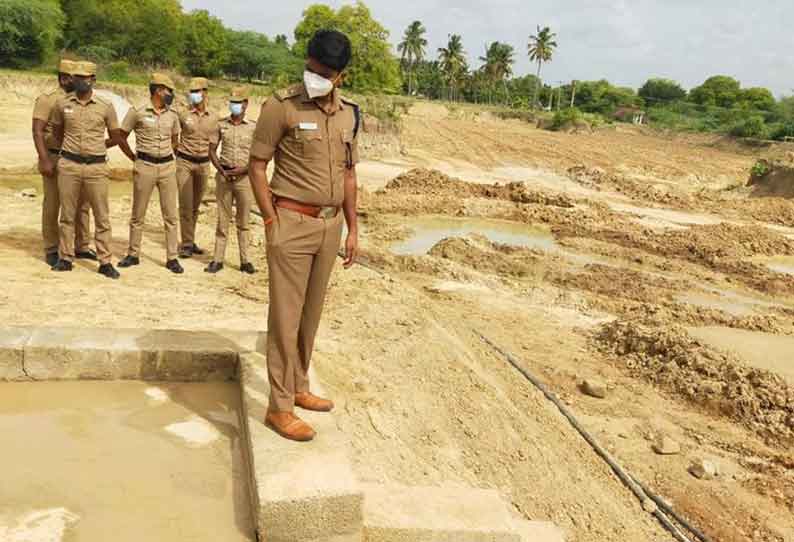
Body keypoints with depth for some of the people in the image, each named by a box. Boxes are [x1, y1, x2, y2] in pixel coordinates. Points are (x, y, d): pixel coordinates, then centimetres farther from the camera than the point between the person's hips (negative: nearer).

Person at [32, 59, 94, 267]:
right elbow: (37, 132, -12)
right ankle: (51, 250, 12)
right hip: (55, 160, -5)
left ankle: (81, 246, 20)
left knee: (82, 204, 9)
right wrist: (45, 160, -19)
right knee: (52, 206, 3)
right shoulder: (47, 100, -6)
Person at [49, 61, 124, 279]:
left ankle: (105, 262, 8)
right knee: (67, 215, 8)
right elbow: (57, 131, 19)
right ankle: (65, 258, 18)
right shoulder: (61, 103, 4)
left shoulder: (105, 107, 0)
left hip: (96, 167, -1)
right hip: (69, 165, 1)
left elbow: (116, 137, 10)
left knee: (102, 217, 1)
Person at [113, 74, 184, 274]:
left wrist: (167, 154, 14)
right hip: (145, 167, -3)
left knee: (170, 214, 2)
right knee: (138, 214, 6)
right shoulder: (137, 112, -5)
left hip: (168, 167, 3)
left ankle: (172, 258, 8)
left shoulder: (172, 116, 7)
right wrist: (134, 158, 3)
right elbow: (122, 137, 3)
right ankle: (133, 255, 19)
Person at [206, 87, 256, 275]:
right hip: (223, 176, 2)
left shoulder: (253, 127, 0)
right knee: (222, 219, 5)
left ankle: (245, 261, 11)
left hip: (244, 177, -1)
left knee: (243, 221, 5)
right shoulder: (221, 124, 6)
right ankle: (218, 259, 9)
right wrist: (222, 171, -7)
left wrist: (242, 170, -14)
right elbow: (212, 150, 7)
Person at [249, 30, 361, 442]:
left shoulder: (349, 114, 8)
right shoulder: (282, 106, -9)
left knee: (311, 314, 15)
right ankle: (280, 408, 10)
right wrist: (273, 223, -11)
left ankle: (299, 388, 30)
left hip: (330, 225, 6)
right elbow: (257, 166, -6)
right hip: (293, 223, -6)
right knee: (286, 316, -1)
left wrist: (352, 228, 12)